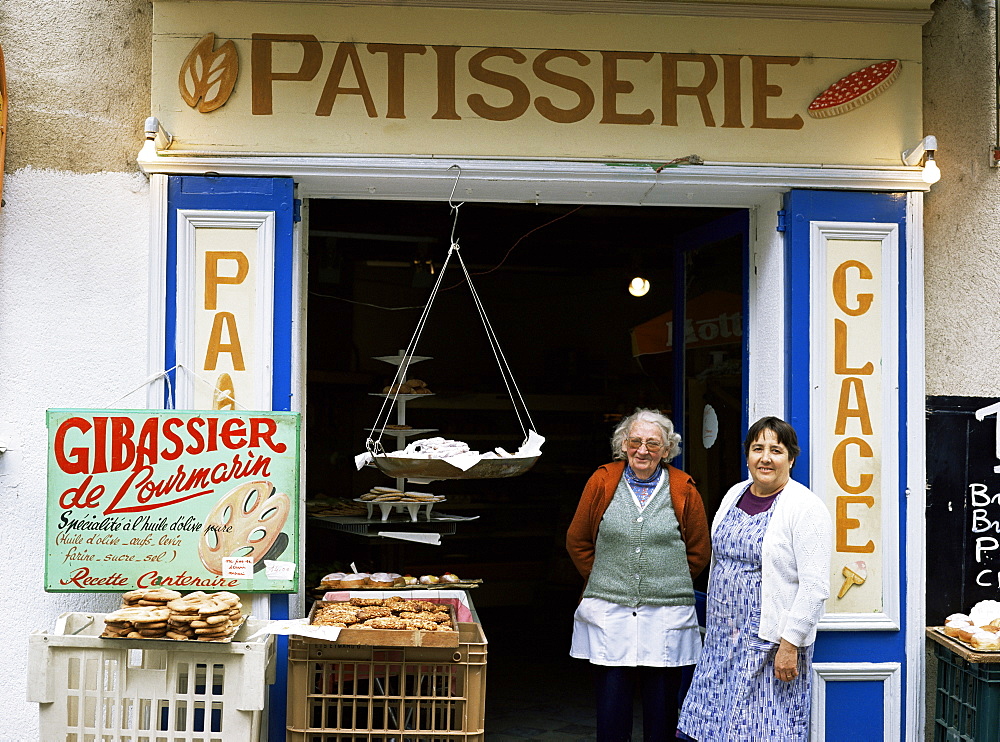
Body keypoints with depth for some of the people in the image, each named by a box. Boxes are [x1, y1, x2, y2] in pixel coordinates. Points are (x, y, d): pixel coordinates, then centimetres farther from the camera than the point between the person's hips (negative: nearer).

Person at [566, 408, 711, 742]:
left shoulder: (684, 491, 3)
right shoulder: (602, 482, 4)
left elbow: (699, 552, 12)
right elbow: (577, 542, 13)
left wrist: (668, 582, 8)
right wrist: (604, 579, 9)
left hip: (666, 619, 0)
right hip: (609, 616, 0)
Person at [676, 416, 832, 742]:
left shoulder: (805, 507, -12)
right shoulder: (734, 495, 10)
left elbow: (815, 587, -16)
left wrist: (790, 643, -19)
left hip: (772, 641, -7)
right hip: (723, 638, 7)